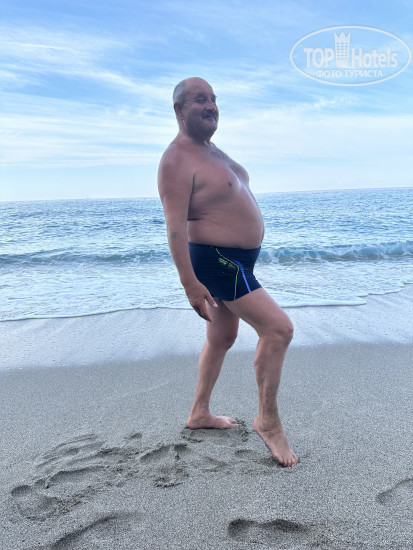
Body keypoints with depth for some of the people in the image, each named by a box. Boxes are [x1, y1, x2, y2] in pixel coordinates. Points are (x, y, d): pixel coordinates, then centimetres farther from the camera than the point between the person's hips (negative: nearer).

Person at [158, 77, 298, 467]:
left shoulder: (212, 150, 15)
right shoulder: (177, 160, -17)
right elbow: (175, 226, -23)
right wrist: (190, 283, -27)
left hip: (236, 259, 10)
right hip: (217, 261, -10)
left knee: (221, 339, 17)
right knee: (278, 328, -13)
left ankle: (199, 414, 33)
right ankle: (268, 420, 4)